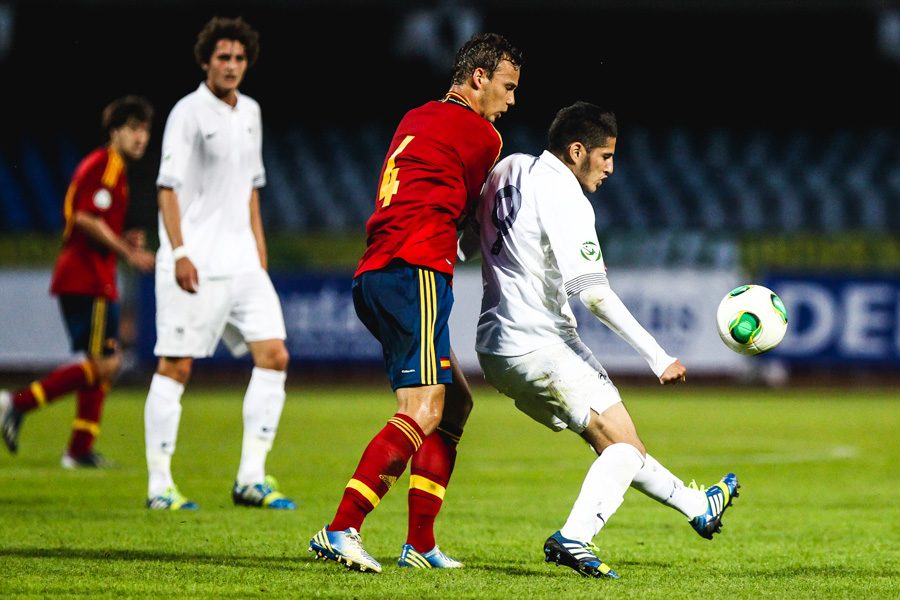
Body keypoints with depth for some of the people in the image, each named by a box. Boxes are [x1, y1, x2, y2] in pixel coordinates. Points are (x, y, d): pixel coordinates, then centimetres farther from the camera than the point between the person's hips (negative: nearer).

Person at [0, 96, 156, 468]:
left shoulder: (115, 170, 21)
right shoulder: (104, 165, -10)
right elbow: (85, 218, -20)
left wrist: (122, 242, 9)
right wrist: (126, 252, -15)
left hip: (93, 279, 11)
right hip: (87, 280, -11)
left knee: (106, 365, 11)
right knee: (104, 364, -13)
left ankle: (80, 451, 10)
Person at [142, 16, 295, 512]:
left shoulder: (249, 113, 14)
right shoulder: (188, 113, -7)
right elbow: (168, 187, -11)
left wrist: (259, 252, 19)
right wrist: (179, 253, -20)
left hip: (241, 263, 7)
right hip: (194, 265, -7)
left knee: (273, 355, -2)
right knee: (176, 366, -5)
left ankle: (251, 478, 1)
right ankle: (159, 485, 1)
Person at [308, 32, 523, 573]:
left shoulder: (417, 119, 24)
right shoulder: (480, 135, -1)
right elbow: (467, 209, 12)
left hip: (373, 278, 10)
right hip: (417, 273, -10)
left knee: (455, 402, 16)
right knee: (423, 412, -16)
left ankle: (420, 543, 11)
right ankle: (341, 529, -26)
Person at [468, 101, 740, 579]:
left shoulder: (508, 169, 10)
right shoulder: (564, 197, -16)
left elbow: (464, 245, 19)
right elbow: (593, 292, -24)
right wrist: (658, 358, -23)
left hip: (496, 350, 9)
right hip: (540, 347, -9)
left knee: (609, 439, 21)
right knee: (623, 445, -6)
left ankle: (696, 507, 34)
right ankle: (574, 538, -25)